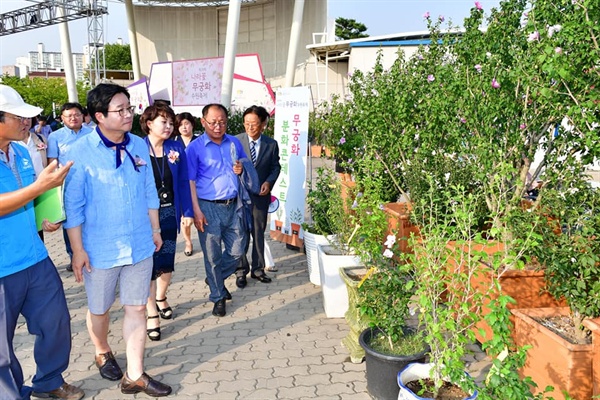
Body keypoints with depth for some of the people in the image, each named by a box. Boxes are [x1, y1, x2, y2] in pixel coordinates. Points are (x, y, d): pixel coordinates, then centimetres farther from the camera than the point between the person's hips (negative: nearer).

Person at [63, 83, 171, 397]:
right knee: (99, 309, 17)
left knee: (137, 308, 8)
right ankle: (103, 353, 46)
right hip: (100, 249, -3)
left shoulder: (140, 146, 0)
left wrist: (155, 229, 10)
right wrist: (77, 249, -11)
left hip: (140, 245, 3)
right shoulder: (81, 152, -14)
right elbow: (73, 205, -11)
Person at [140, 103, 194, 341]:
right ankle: (152, 314, 15)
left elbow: (183, 182, 5)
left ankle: (161, 298, 41)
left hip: (169, 213, 4)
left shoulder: (176, 149, 1)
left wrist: (187, 212, 3)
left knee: (167, 261, 14)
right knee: (148, 264, 2)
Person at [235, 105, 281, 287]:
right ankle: (241, 271, 19)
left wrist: (269, 182, -10)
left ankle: (258, 269, 26)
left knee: (259, 233, 12)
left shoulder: (272, 144, -1)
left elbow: (275, 167, 6)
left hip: (261, 195, 2)